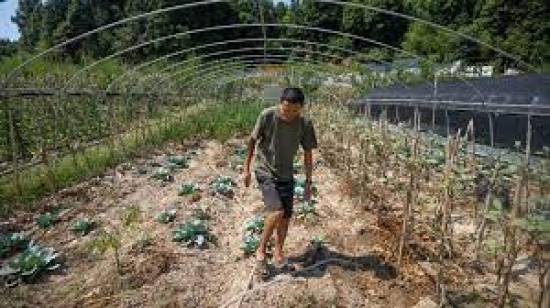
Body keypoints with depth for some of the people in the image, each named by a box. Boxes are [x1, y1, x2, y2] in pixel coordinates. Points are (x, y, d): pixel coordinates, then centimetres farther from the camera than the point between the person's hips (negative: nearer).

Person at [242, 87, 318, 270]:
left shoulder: (305, 124, -11)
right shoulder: (267, 116, -17)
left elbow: (308, 154, -1)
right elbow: (253, 140, -4)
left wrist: (308, 183, 2)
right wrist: (246, 168, -1)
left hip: (286, 174, 3)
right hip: (264, 170, -3)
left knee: (286, 217, 5)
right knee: (277, 211, -19)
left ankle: (278, 250, 29)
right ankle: (261, 248, 3)